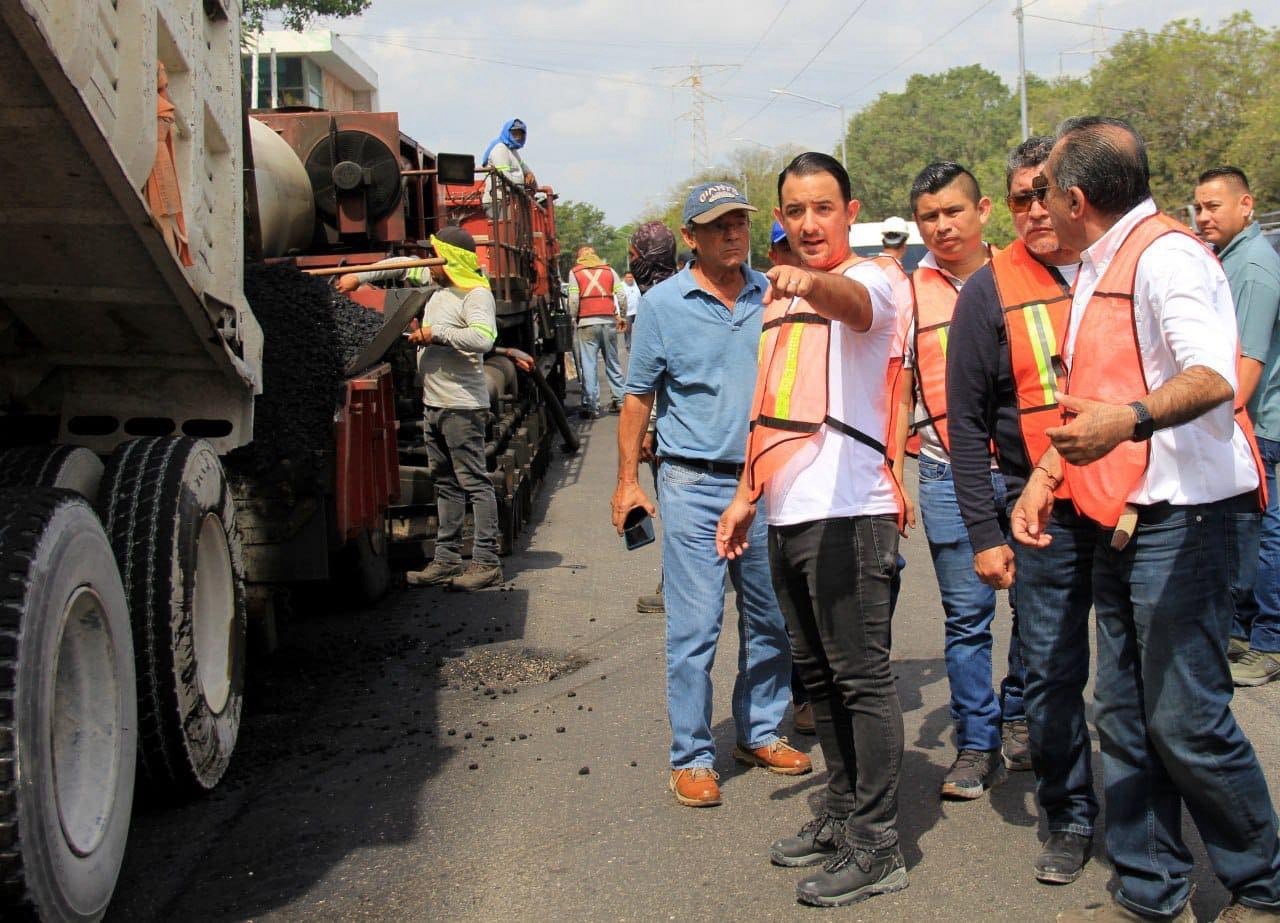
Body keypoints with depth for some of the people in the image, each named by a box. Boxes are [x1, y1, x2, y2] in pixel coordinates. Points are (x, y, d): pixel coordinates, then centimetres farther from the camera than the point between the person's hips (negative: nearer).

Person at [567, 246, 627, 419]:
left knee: (588, 365, -1)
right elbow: (622, 296, 5)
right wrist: (622, 317, 15)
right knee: (612, 362, 14)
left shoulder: (575, 272, 3)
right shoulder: (609, 270, 12)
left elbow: (573, 300, -7)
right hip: (609, 322, 3)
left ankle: (592, 406, -2)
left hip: (587, 323, -3)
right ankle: (619, 400, 16)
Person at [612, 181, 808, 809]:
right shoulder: (663, 303, -1)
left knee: (772, 620, 12)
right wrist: (627, 481, -1)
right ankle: (691, 757, 7)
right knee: (694, 627, -3)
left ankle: (760, 733, 29)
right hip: (695, 484, -3)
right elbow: (638, 398, 3)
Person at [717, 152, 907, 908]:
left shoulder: (870, 280, -7)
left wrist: (811, 281, -54)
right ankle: (843, 815, 30)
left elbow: (853, 302, -33)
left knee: (861, 677, -3)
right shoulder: (781, 297, 18)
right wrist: (747, 495, 21)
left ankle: (877, 846, 4)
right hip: (785, 514, 9)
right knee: (819, 674, 17)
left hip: (846, 513, -9)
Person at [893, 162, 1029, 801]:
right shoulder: (907, 294, 5)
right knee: (966, 616, 4)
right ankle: (977, 743, 15)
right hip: (949, 473, 0)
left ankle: (1019, 718, 28)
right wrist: (891, 476, 2)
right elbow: (894, 388, 7)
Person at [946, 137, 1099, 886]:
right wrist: (984, 532, -5)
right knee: (1053, 671, 3)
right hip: (1043, 513, -1)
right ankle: (1071, 816, 19)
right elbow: (966, 421, 0)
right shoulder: (991, 290, -1)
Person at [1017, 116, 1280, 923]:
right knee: (1125, 716, 11)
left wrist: (1130, 421, -47)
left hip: (1180, 519, -10)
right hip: (1119, 523, 10)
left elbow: (1213, 375, -30)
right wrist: (1046, 476, 14)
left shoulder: (1167, 255, -13)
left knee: (1186, 719, -6)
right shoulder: (1096, 272, 17)